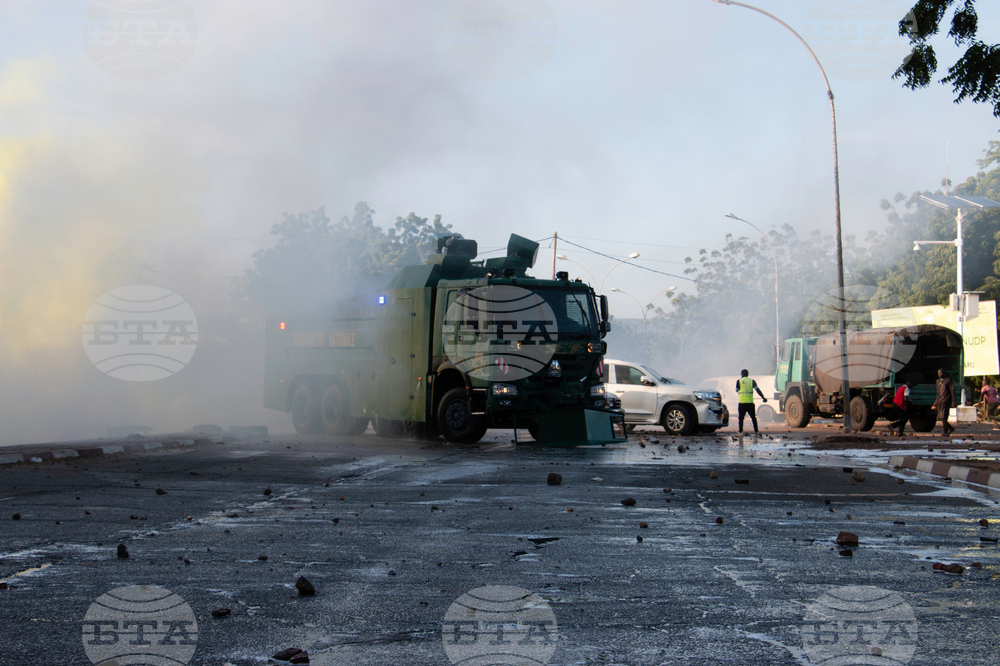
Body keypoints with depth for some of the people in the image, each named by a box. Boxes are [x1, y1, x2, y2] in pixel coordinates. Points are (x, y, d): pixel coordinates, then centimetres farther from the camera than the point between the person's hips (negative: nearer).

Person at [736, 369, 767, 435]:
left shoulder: (739, 381, 1)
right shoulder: (752, 381, 5)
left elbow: (737, 390, 12)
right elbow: (757, 390, -2)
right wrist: (763, 398, -2)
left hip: (742, 402, -2)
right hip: (750, 402, 2)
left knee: (741, 417, 4)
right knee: (753, 417, 12)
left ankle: (740, 431, -2)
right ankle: (756, 431, 15)